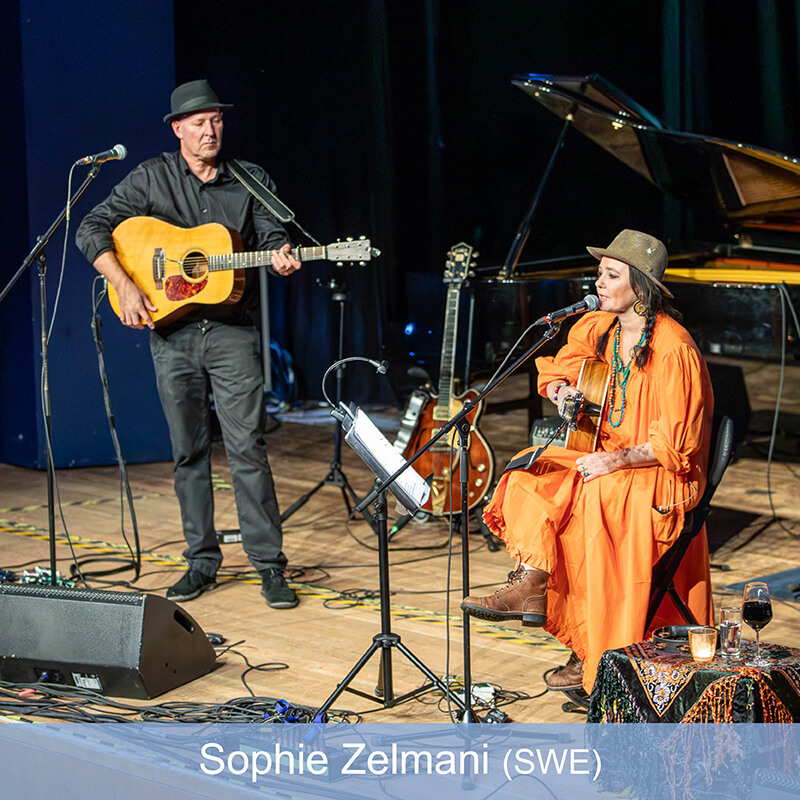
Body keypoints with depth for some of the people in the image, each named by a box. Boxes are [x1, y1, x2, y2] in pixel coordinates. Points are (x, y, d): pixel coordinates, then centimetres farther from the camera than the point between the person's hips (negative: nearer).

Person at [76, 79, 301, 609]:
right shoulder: (151, 179, 3)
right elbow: (93, 230, -1)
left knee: (248, 447, -7)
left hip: (232, 331, -1)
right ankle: (202, 562, 17)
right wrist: (125, 285, -13)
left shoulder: (251, 181, 5)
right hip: (171, 331, 1)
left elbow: (273, 237, 1)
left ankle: (271, 566, -4)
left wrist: (281, 257, -23)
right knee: (189, 451, 7)